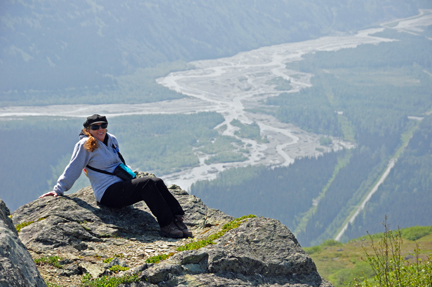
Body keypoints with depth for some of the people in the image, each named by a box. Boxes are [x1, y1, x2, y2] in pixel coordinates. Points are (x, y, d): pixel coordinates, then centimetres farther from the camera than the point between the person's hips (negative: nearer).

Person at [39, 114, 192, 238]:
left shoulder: (112, 140, 15)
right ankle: (166, 225, -29)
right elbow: (72, 170, -3)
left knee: (157, 182, -16)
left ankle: (177, 218, -21)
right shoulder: (85, 145, -6)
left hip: (122, 186, 8)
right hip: (109, 193, -8)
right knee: (148, 183, -27)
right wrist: (58, 190, -5)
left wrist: (129, 174, 26)